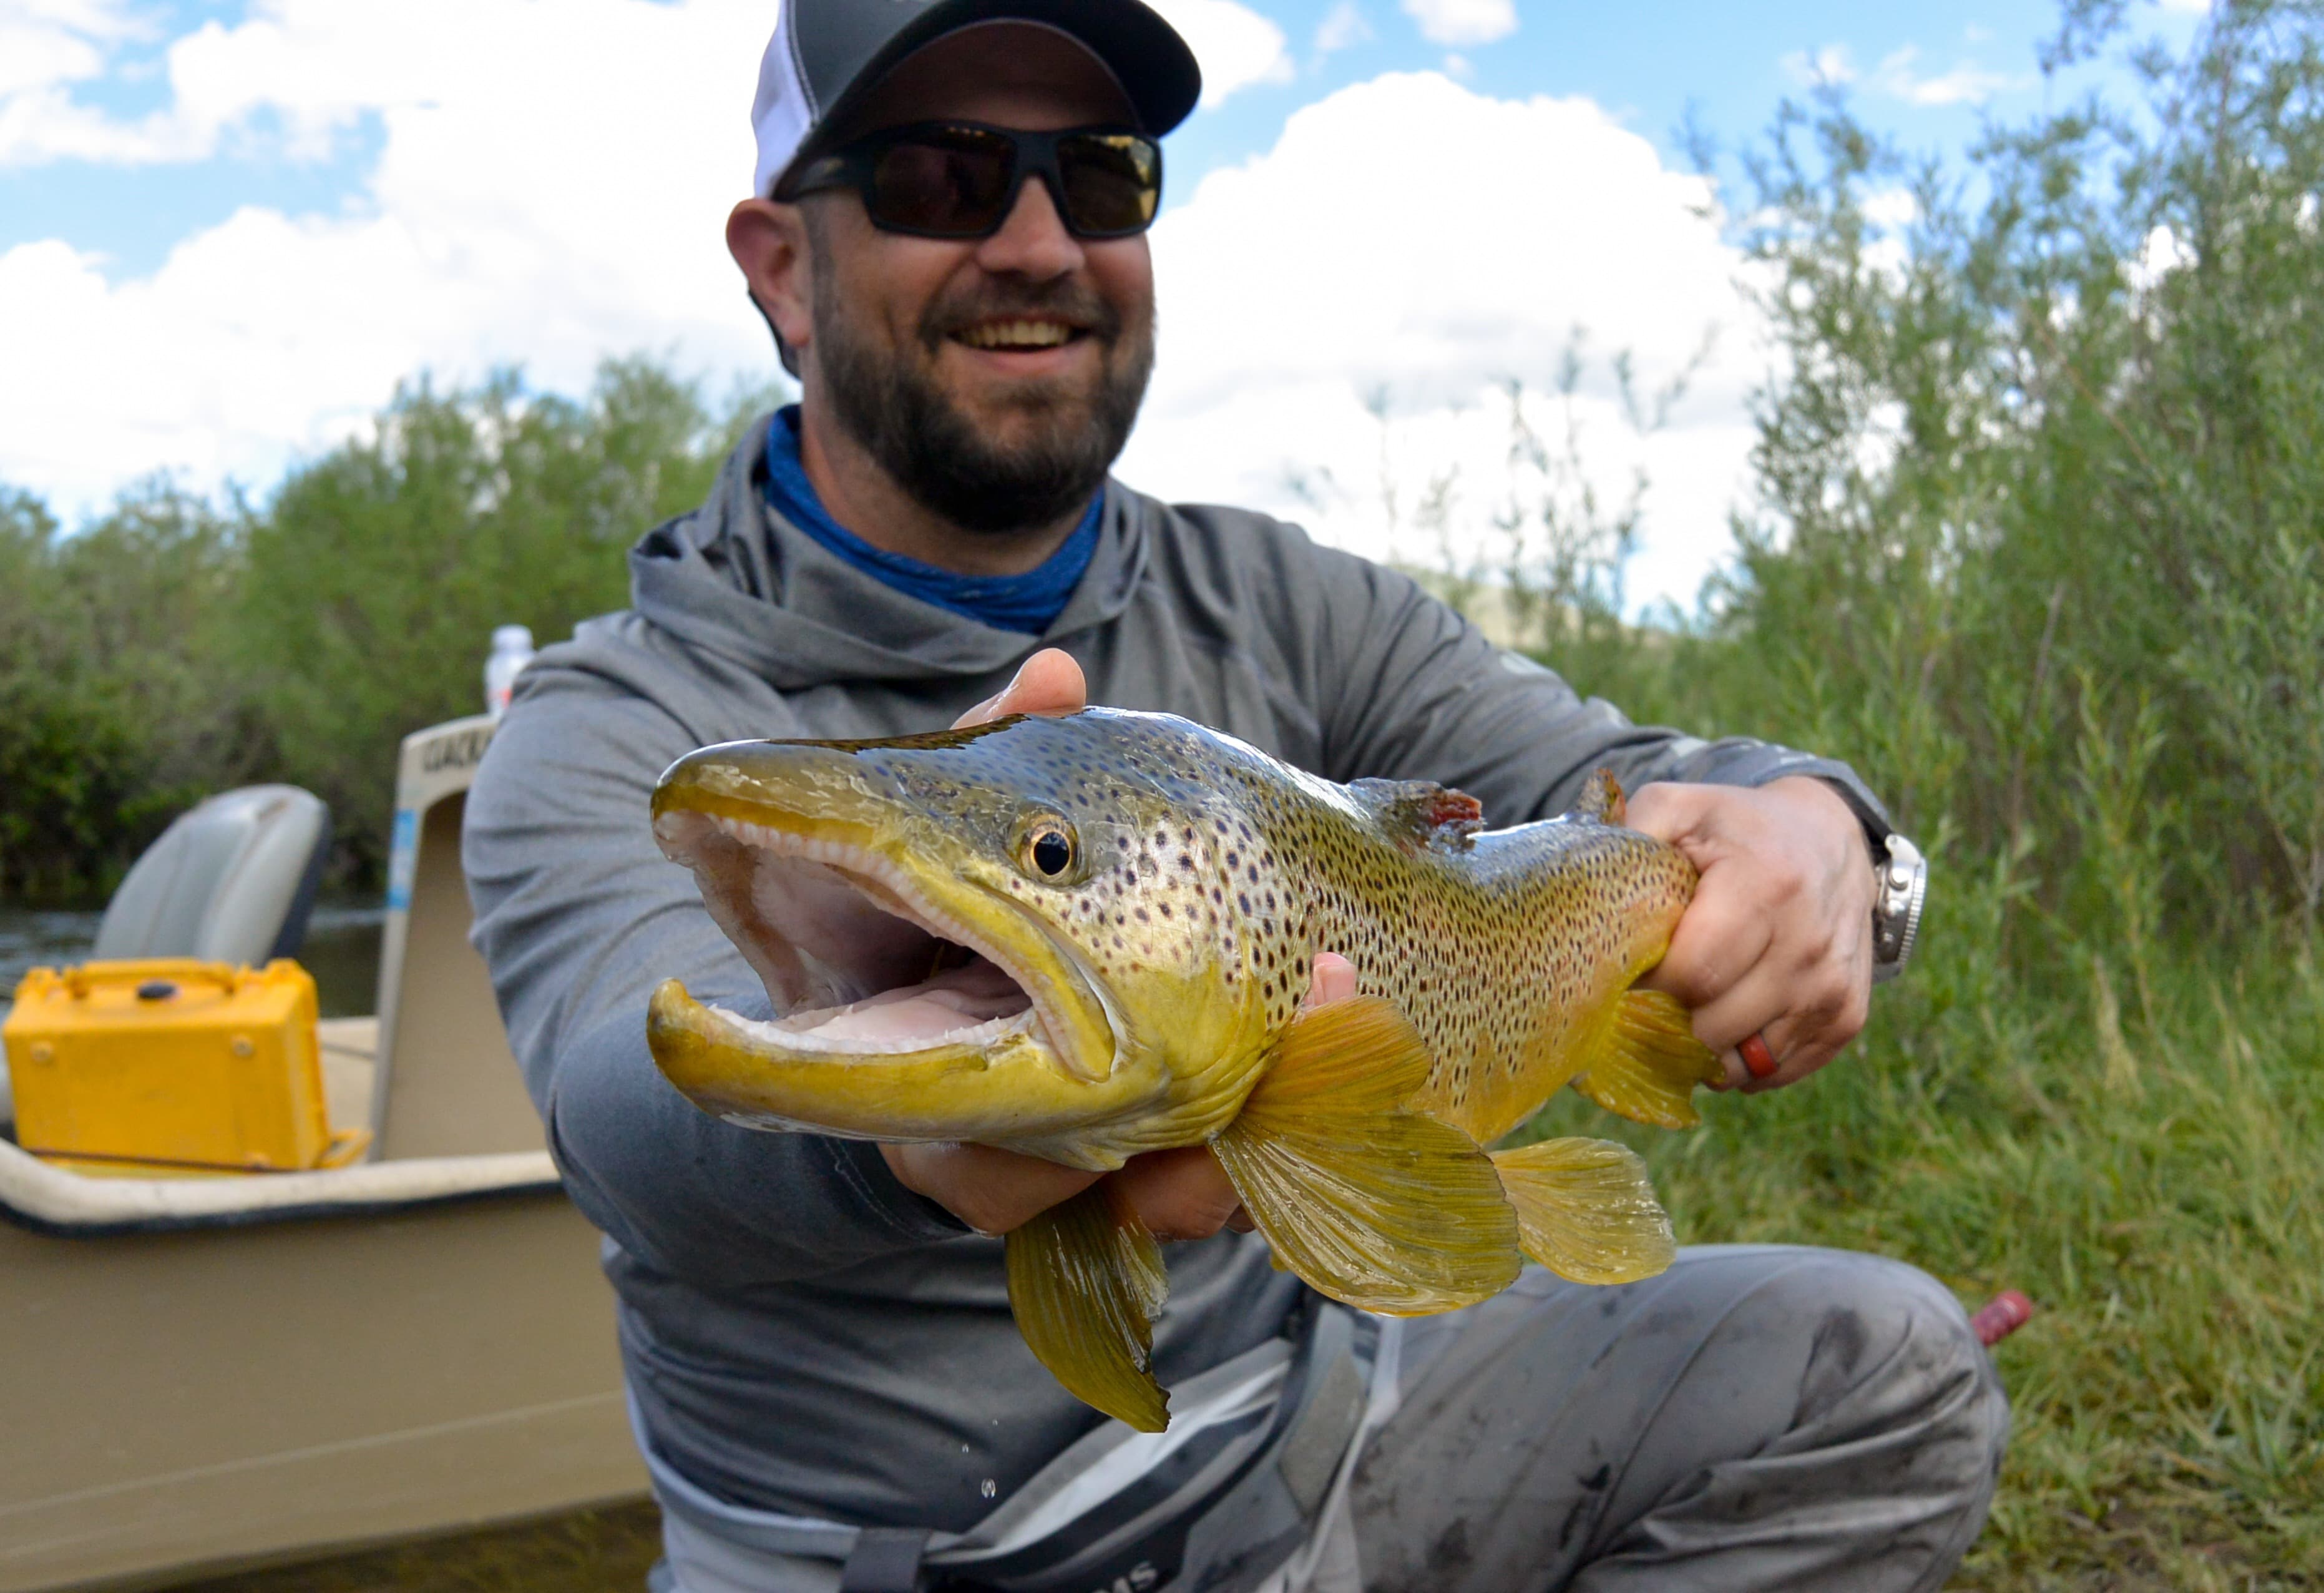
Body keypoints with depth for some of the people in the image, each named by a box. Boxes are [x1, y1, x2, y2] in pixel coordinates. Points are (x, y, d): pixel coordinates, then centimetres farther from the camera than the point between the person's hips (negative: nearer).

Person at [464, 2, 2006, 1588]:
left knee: (1874, 1366, -8)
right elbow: (642, 1077, -31)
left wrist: (1797, 824, -34)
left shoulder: (1284, 613, 0)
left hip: (1304, 1450, 4)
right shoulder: (611, 730, -13)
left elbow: (1590, 778, -11)